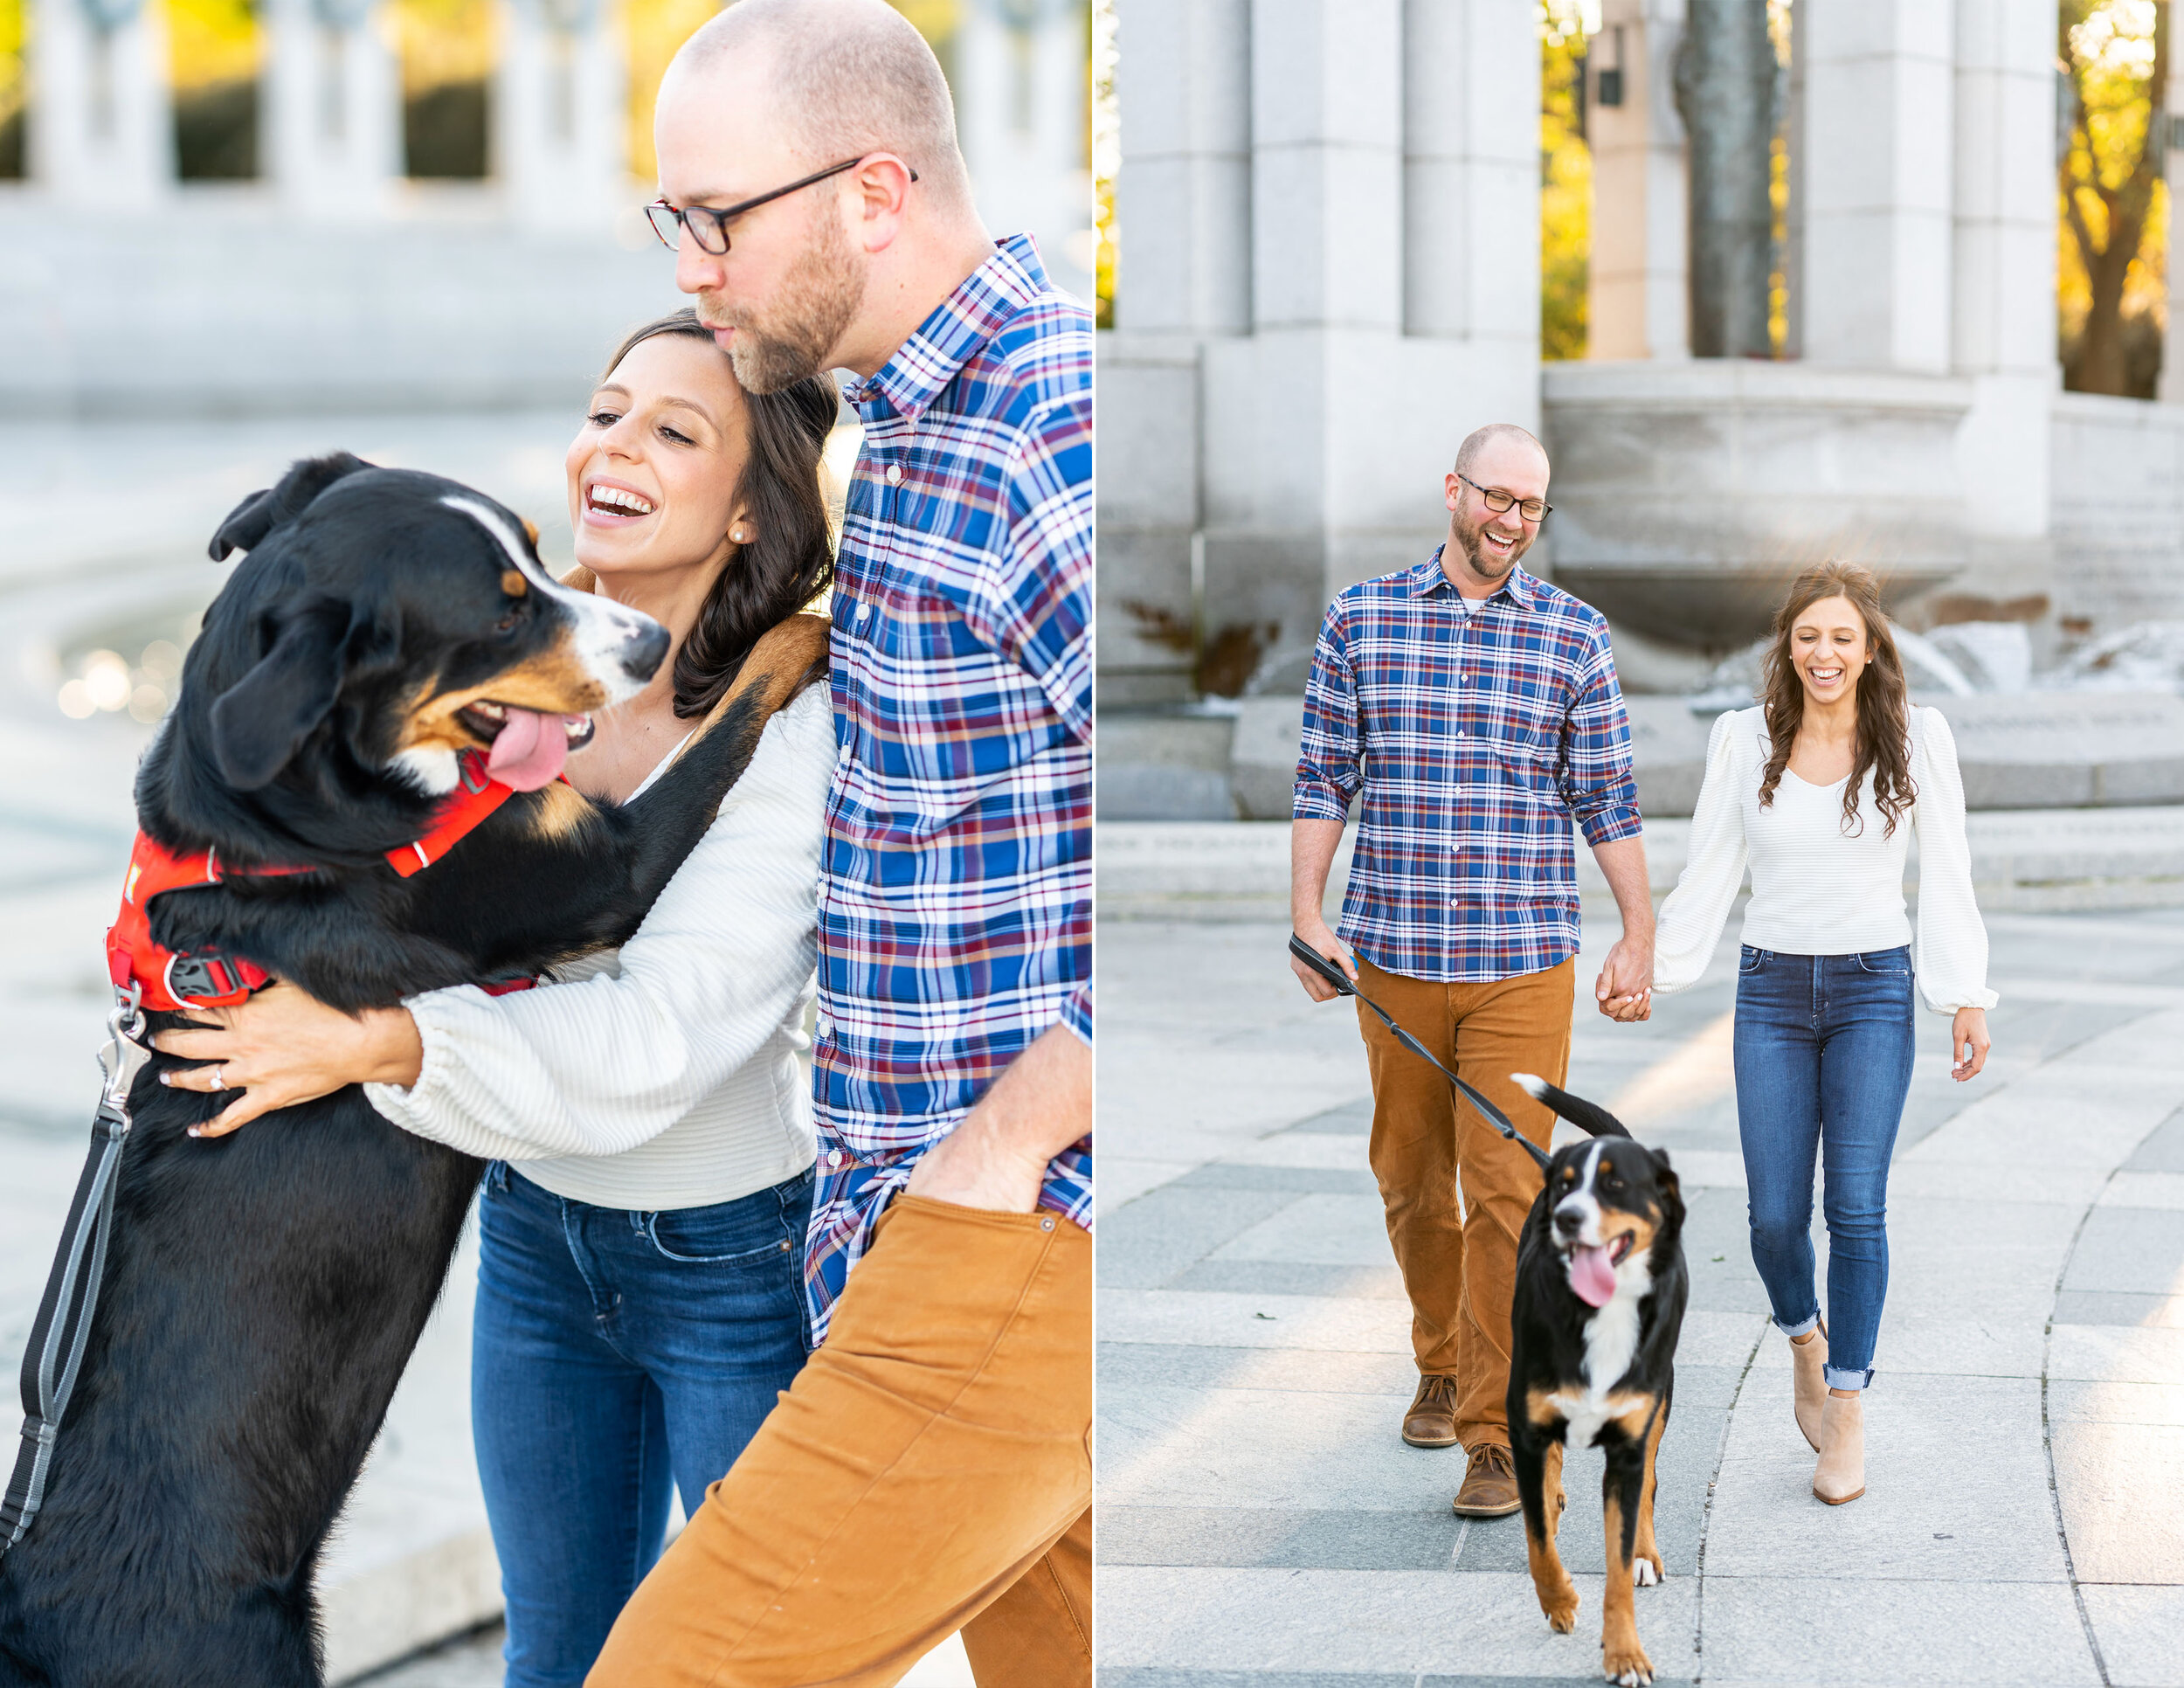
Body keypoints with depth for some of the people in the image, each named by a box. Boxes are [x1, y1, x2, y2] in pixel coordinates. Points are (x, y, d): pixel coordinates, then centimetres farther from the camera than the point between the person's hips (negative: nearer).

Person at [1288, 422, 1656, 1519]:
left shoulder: (1574, 637, 4)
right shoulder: (1360, 619, 5)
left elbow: (1608, 800, 7)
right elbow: (1324, 779, 7)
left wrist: (1639, 938, 4)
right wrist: (1308, 917, -1)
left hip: (1522, 965, -1)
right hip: (1393, 958, 2)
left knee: (1508, 1193, -7)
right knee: (1411, 1182, 12)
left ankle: (1495, 1432, -1)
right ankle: (1441, 1367, 33)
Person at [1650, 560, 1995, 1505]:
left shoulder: (1916, 737, -1)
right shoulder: (1744, 739, 1)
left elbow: (1946, 877, 1)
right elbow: (1708, 872, 7)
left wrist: (1969, 998, -3)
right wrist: (1652, 970, 3)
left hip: (1874, 991, -1)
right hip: (1771, 992, 1)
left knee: (1857, 1206, -9)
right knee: (1775, 1216, -1)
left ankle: (1845, 1410, 4)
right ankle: (1804, 1338, 31)